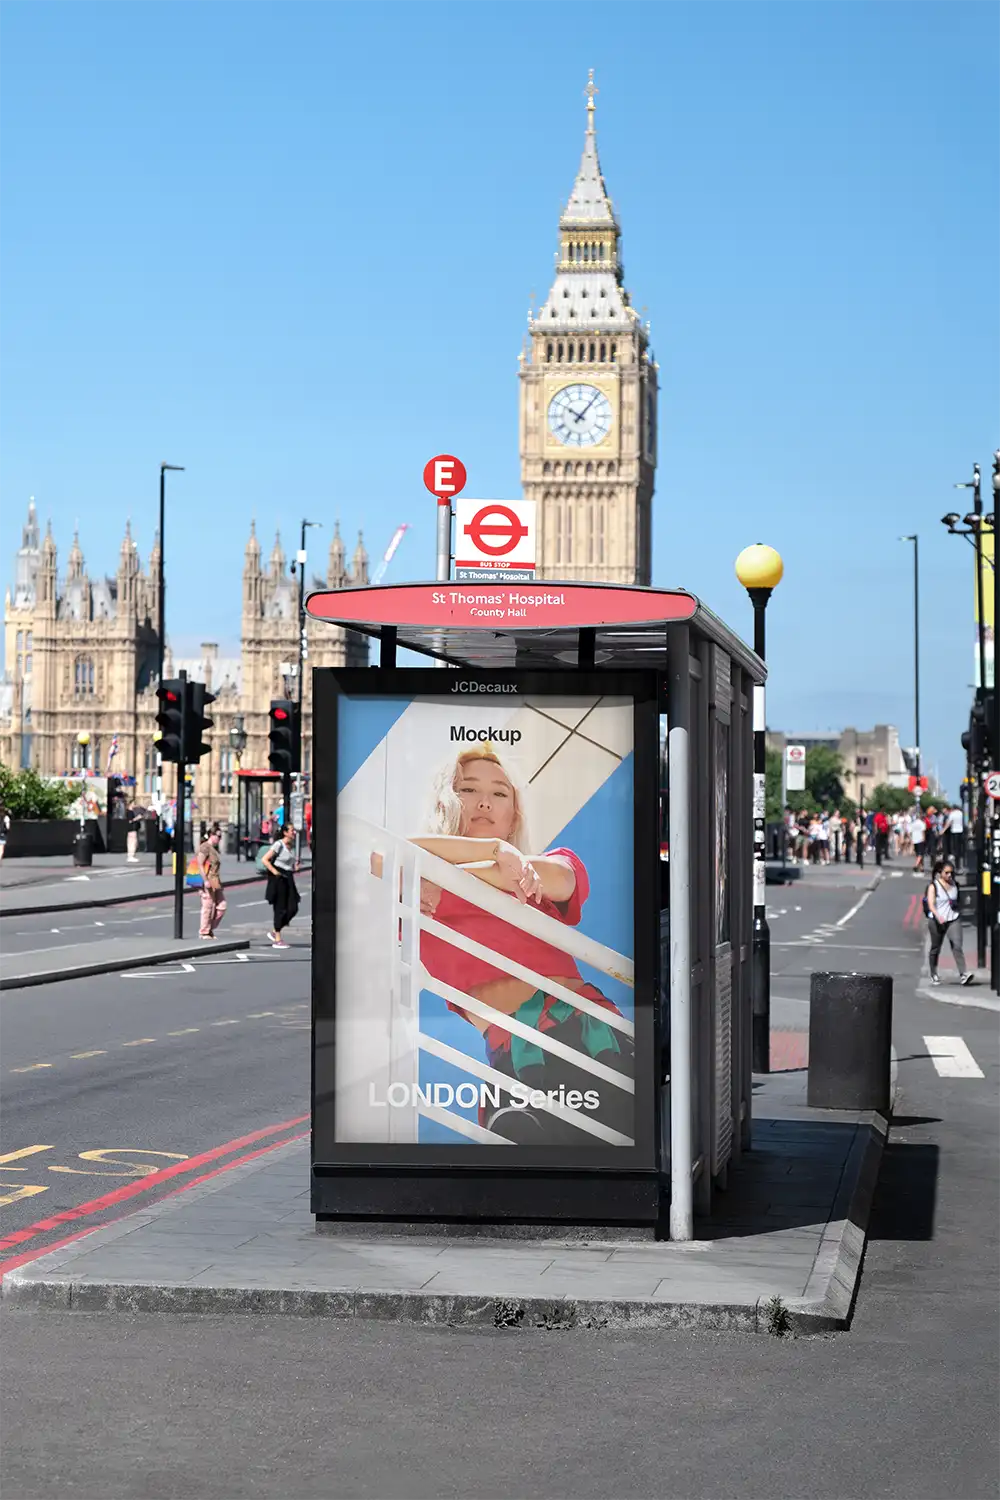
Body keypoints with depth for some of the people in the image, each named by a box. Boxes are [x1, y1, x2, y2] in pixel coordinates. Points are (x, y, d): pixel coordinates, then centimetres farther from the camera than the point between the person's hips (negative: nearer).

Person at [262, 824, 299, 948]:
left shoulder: (291, 845, 12)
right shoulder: (278, 845, -11)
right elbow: (264, 860, -15)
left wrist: (294, 868, 9)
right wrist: (274, 871, -21)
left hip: (288, 878, 8)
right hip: (278, 879, -8)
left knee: (293, 908, 2)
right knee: (280, 909, -3)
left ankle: (274, 932, 17)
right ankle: (277, 940, 6)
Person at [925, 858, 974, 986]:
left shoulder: (955, 884, 7)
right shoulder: (933, 886, -7)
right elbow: (931, 905, -18)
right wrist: (938, 916, -33)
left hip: (953, 919, 2)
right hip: (937, 921, -2)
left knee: (957, 945, -14)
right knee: (936, 948, 10)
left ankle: (963, 974, -24)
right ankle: (933, 975, 26)